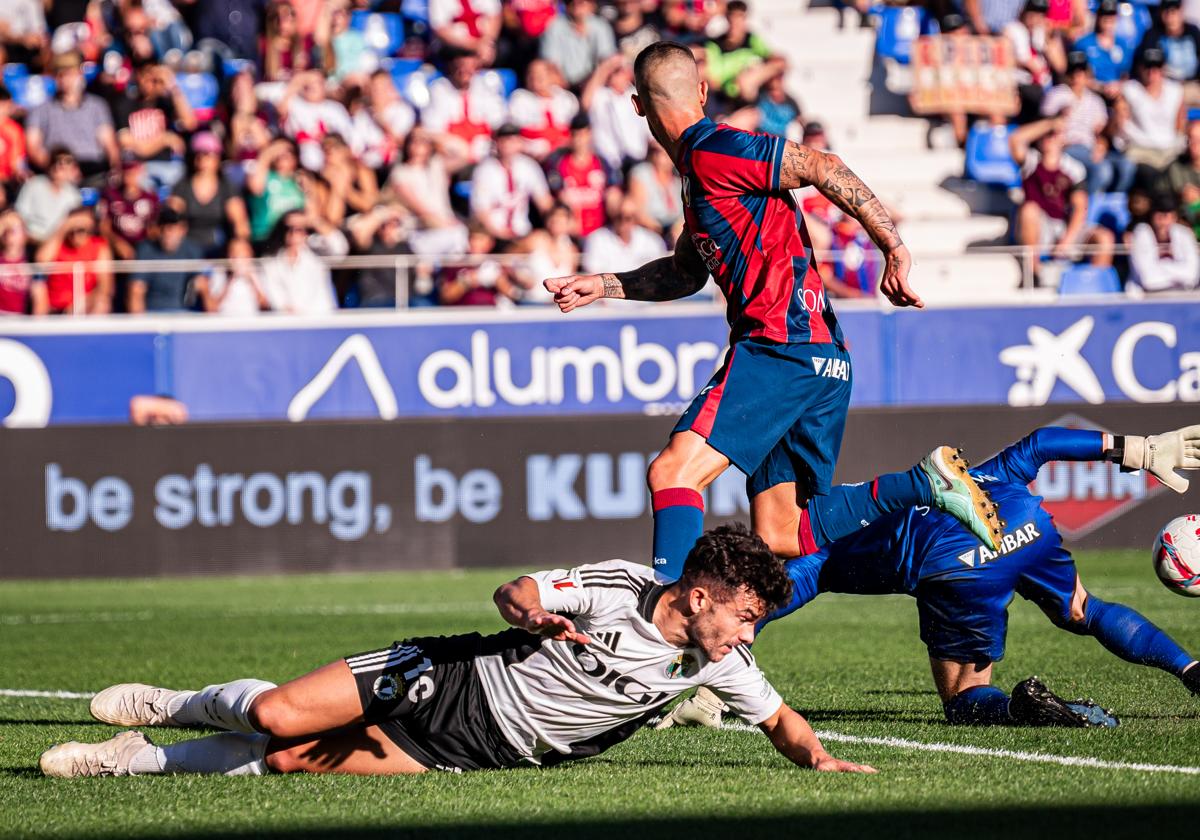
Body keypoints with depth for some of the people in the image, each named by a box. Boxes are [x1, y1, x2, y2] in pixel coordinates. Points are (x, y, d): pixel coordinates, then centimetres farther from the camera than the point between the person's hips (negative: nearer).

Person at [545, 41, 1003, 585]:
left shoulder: (713, 153, -7)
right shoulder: (696, 172, 22)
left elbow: (822, 169, -15)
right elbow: (687, 272, 36)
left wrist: (895, 250, -20)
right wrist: (601, 286, 30)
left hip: (781, 347, -10)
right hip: (817, 357, 10)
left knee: (672, 473, -19)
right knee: (778, 536, 7)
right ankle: (926, 484, 3)